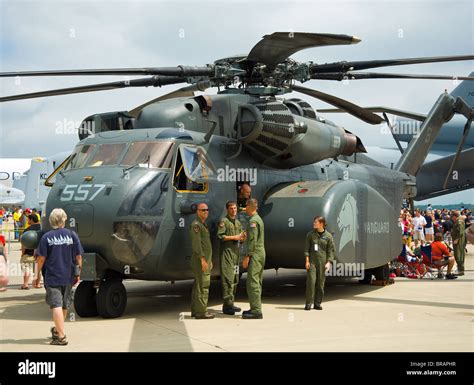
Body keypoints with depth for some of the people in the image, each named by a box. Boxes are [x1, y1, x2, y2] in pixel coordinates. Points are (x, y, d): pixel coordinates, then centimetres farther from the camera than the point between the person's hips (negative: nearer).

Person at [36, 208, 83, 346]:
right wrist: (78, 273, 11)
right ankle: (57, 329, 38)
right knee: (64, 305, 19)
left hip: (52, 276, -3)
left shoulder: (46, 237, -7)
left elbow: (41, 258, -8)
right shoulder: (72, 235, -1)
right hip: (68, 277, 3)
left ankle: (61, 336, -12)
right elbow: (78, 257, 1)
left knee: (56, 305, -4)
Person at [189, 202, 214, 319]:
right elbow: (196, 243, -20)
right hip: (200, 260, -10)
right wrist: (202, 259, -25)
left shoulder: (204, 225, 20)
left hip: (205, 259, 10)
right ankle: (201, 312, -10)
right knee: (203, 285, -11)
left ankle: (195, 310, 16)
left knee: (198, 285, 12)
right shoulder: (196, 224, -11)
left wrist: (210, 260, 23)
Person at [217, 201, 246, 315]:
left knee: (235, 279, 8)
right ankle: (228, 304, -13)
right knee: (228, 279, -12)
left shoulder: (238, 222, 19)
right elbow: (220, 236, -13)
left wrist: (243, 237, -2)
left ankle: (229, 304, 14)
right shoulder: (224, 221, -4)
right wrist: (234, 237, -15)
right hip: (226, 251, -8)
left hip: (236, 252, 8)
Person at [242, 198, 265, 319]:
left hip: (255, 254, -11)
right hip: (261, 253, 11)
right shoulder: (258, 219, 18)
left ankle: (256, 311, -12)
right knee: (257, 282, 14)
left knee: (252, 282, -11)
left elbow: (253, 240, -20)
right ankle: (255, 308, 19)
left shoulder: (253, 221, -14)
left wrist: (247, 256, -19)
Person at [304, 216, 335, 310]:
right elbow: (307, 248, 5)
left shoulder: (328, 236, 3)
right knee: (311, 281, -9)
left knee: (320, 283, 3)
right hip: (312, 261, 0)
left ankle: (317, 303, 12)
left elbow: (331, 250, 4)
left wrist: (328, 262, -6)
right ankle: (308, 303, -3)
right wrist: (307, 261, -3)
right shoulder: (310, 234, 6)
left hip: (322, 262, 0)